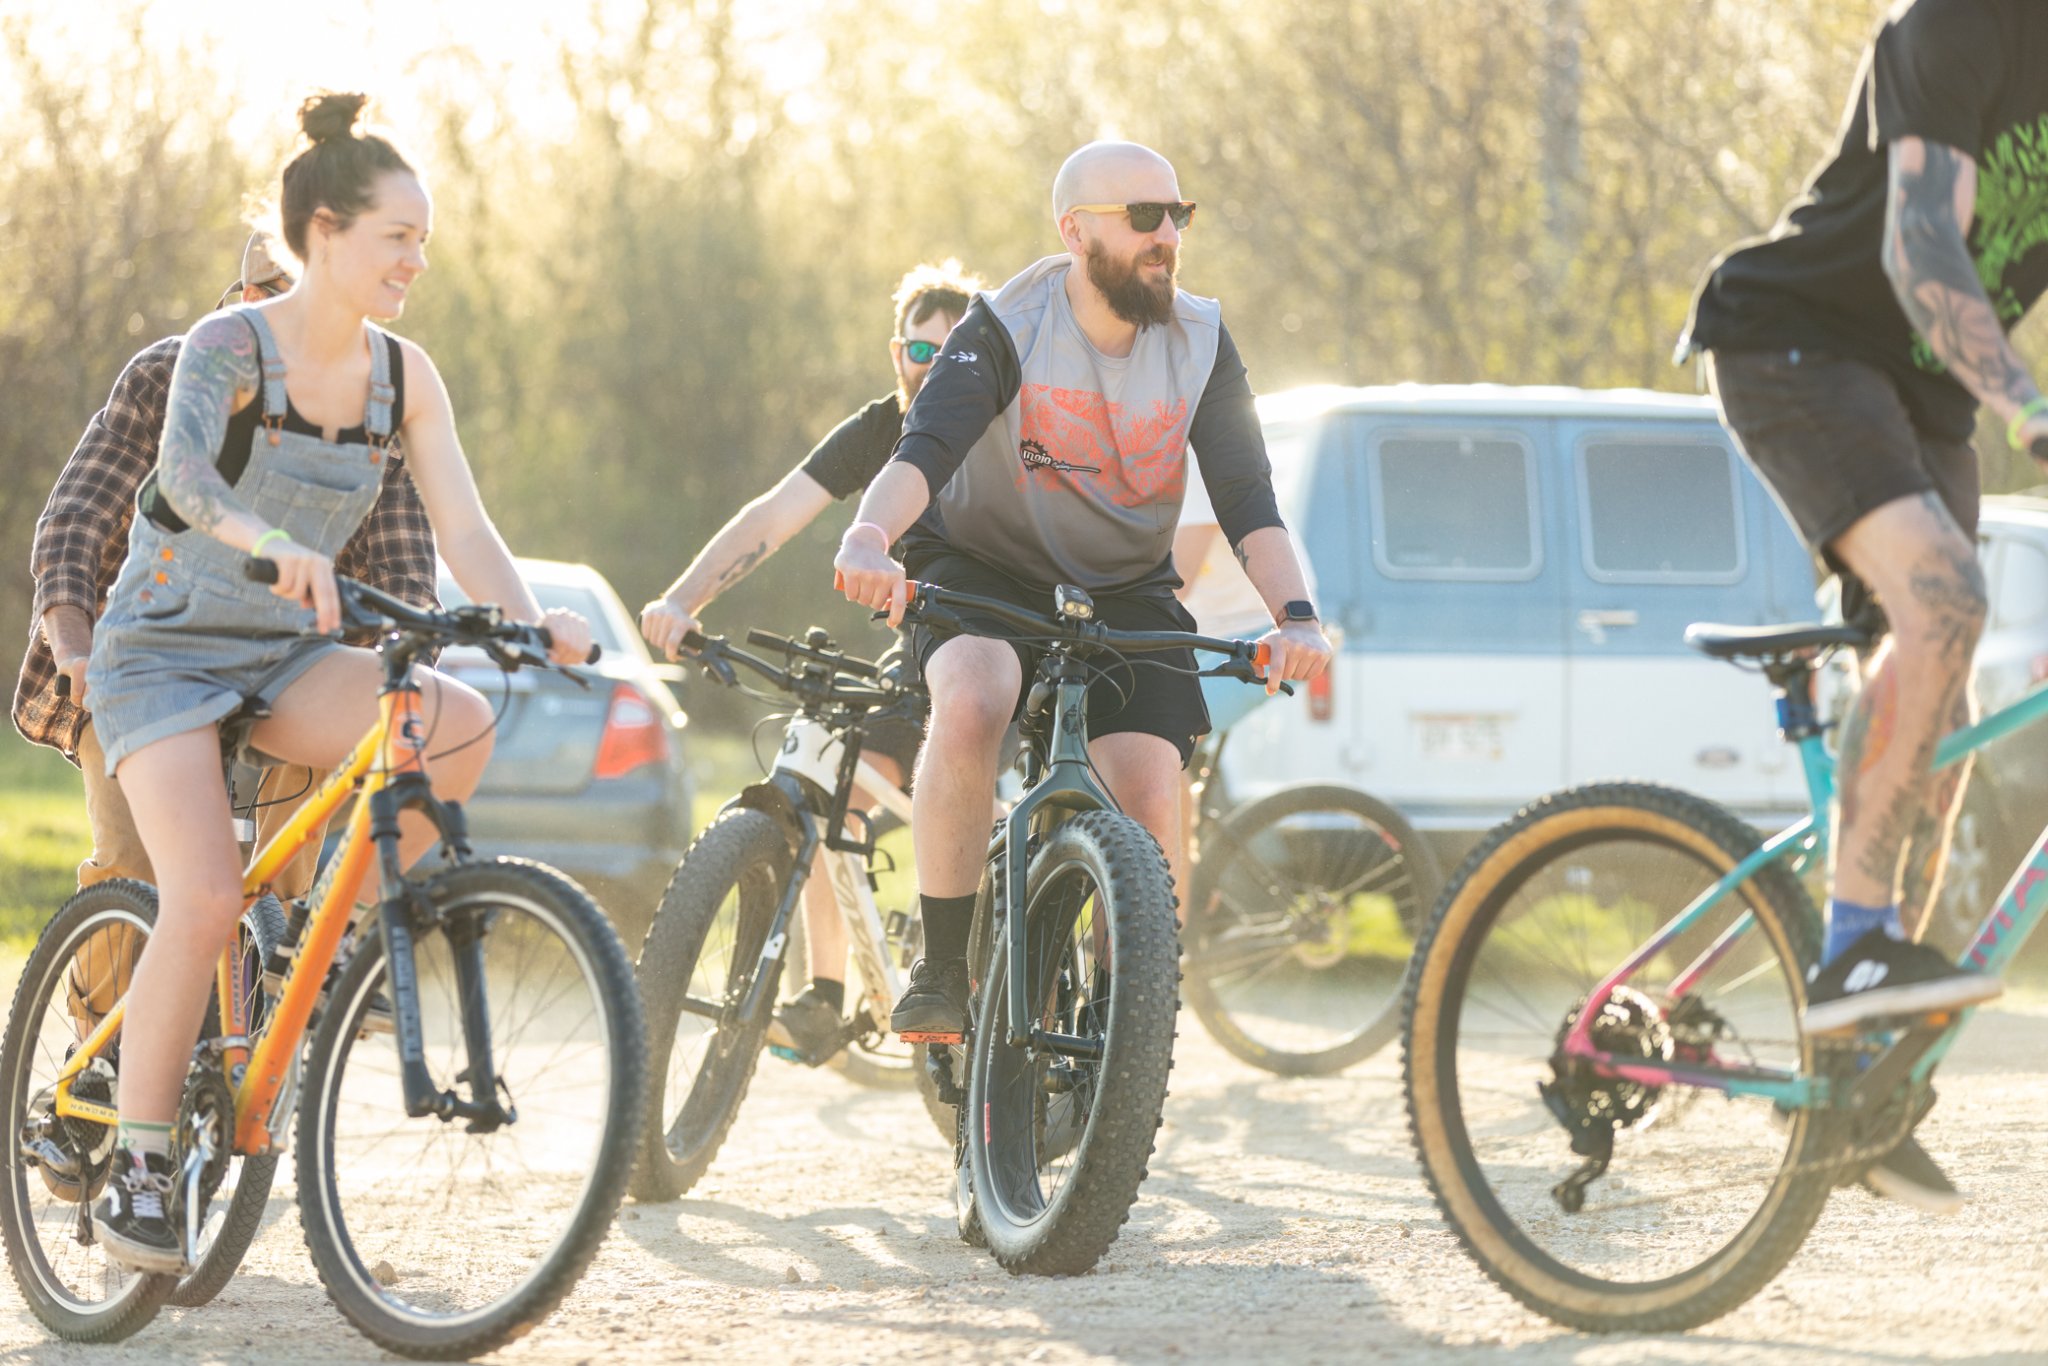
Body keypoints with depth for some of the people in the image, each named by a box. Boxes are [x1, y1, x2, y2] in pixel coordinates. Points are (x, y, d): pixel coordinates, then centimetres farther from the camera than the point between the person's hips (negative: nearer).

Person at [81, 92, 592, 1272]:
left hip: (289, 658, 5)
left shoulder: (403, 376, 1)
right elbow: (184, 469, -35)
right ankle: (139, 1170, -12)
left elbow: (464, 525, -7)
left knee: (463, 725, -24)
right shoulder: (229, 347, -15)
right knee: (206, 901, -25)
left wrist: (535, 625, -26)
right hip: (167, 649, -5)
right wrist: (273, 545, -55)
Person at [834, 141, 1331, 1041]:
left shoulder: (1201, 345, -8)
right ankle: (940, 972, -24)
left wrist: (1293, 614, -35)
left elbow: (1246, 498, -15)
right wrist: (870, 535, -56)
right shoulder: (1006, 330, -18)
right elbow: (925, 449, -33)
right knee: (970, 704, -36)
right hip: (986, 570, -3)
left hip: (1126, 594, 3)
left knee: (1150, 799, -19)